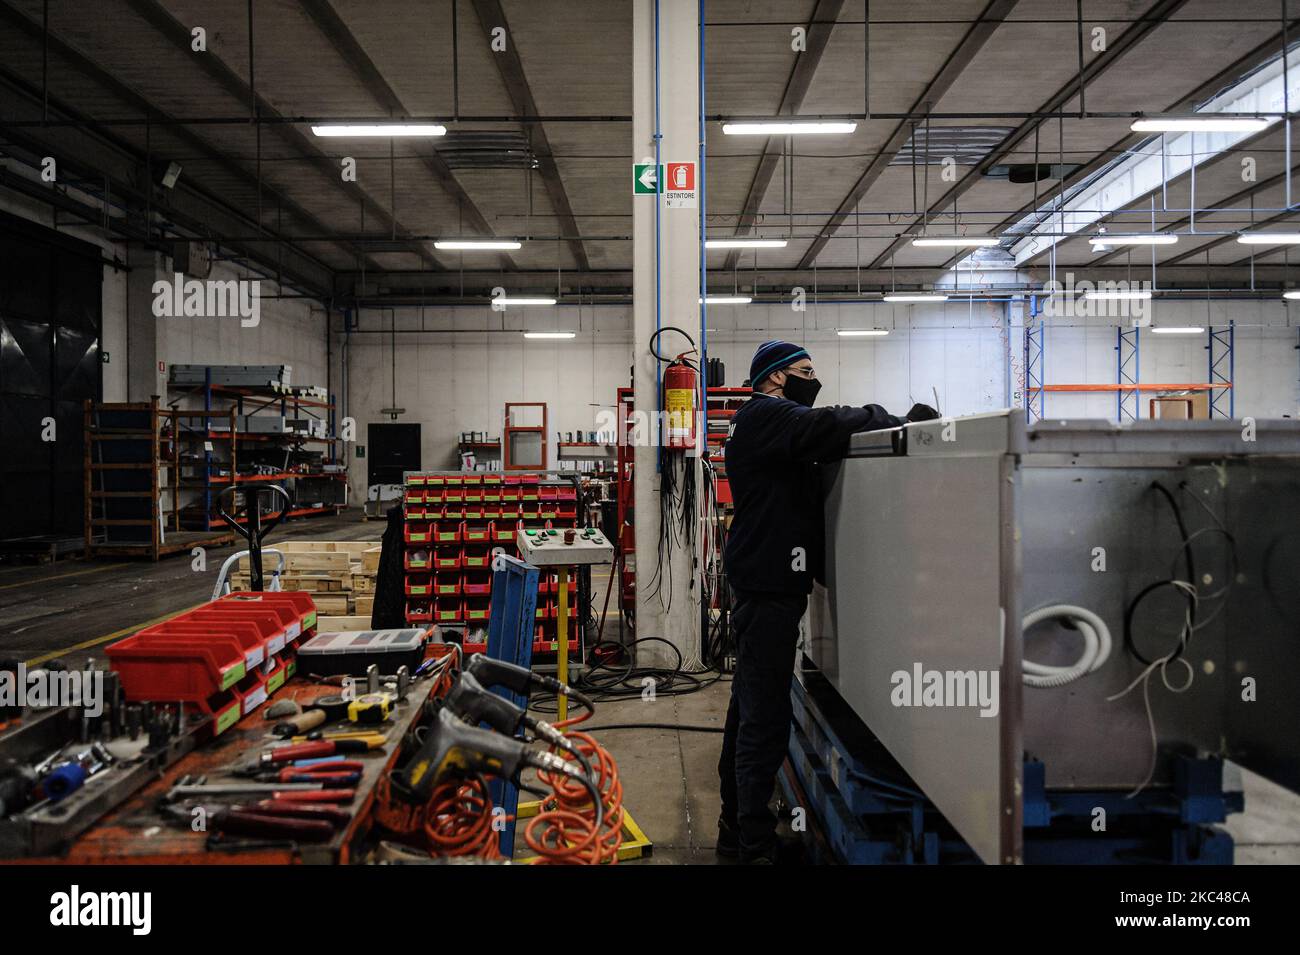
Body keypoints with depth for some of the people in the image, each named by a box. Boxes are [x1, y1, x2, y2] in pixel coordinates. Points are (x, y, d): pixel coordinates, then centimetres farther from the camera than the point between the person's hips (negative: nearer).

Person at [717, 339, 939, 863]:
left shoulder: (774, 422, 23)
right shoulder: (765, 416, -10)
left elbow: (825, 436, 15)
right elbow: (831, 427, -23)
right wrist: (903, 421, -13)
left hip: (764, 587, 11)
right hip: (767, 589, -11)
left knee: (750, 711, 16)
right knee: (765, 720, -8)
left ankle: (737, 829, 27)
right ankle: (754, 846, -2)